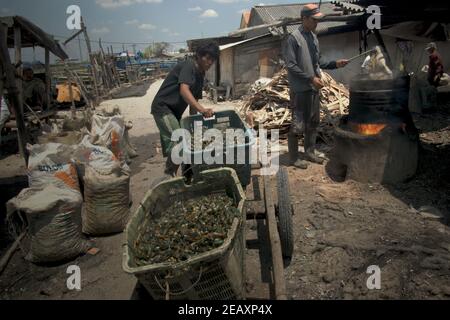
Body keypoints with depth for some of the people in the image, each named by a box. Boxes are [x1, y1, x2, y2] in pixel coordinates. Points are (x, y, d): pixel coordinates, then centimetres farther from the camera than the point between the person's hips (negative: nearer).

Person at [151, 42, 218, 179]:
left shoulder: (200, 75, 13)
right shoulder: (188, 66, -15)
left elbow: (194, 98, 17)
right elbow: (183, 90, -32)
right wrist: (202, 109, -45)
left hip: (174, 111, 9)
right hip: (162, 107, -9)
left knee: (174, 147, 12)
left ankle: (170, 177, 23)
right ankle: (168, 177, -14)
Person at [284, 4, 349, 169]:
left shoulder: (314, 37, 12)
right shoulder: (293, 38, -11)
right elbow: (291, 66, -17)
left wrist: (335, 64, 3)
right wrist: (311, 78, -18)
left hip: (313, 88, 8)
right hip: (300, 89, -8)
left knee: (313, 122, 14)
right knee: (298, 125, -3)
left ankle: (310, 152, 28)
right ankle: (293, 157, 10)